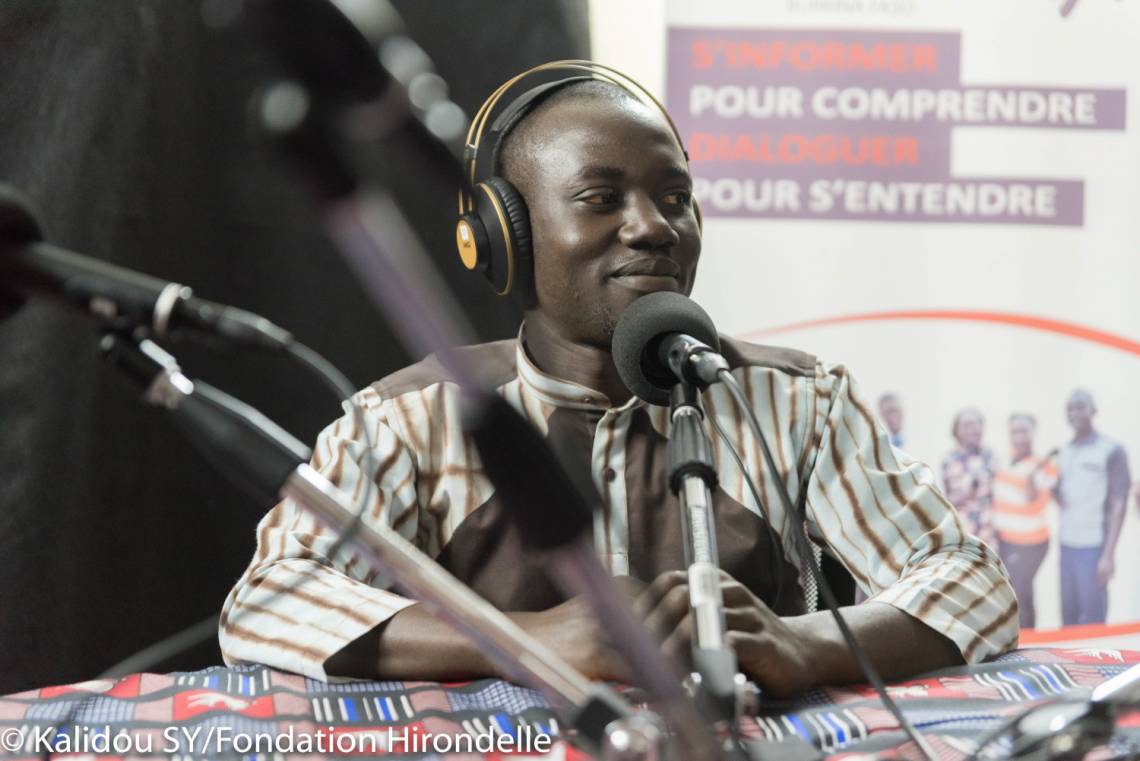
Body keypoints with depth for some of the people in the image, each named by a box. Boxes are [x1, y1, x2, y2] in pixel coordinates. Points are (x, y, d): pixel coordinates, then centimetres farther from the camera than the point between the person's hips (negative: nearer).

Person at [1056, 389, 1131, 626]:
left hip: (1094, 546, -5)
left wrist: (1109, 554, -12)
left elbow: (1118, 504, -6)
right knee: (1068, 618, 8)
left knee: (1092, 621, -4)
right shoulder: (1064, 451, 13)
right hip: (1067, 544, 5)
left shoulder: (1111, 450, -3)